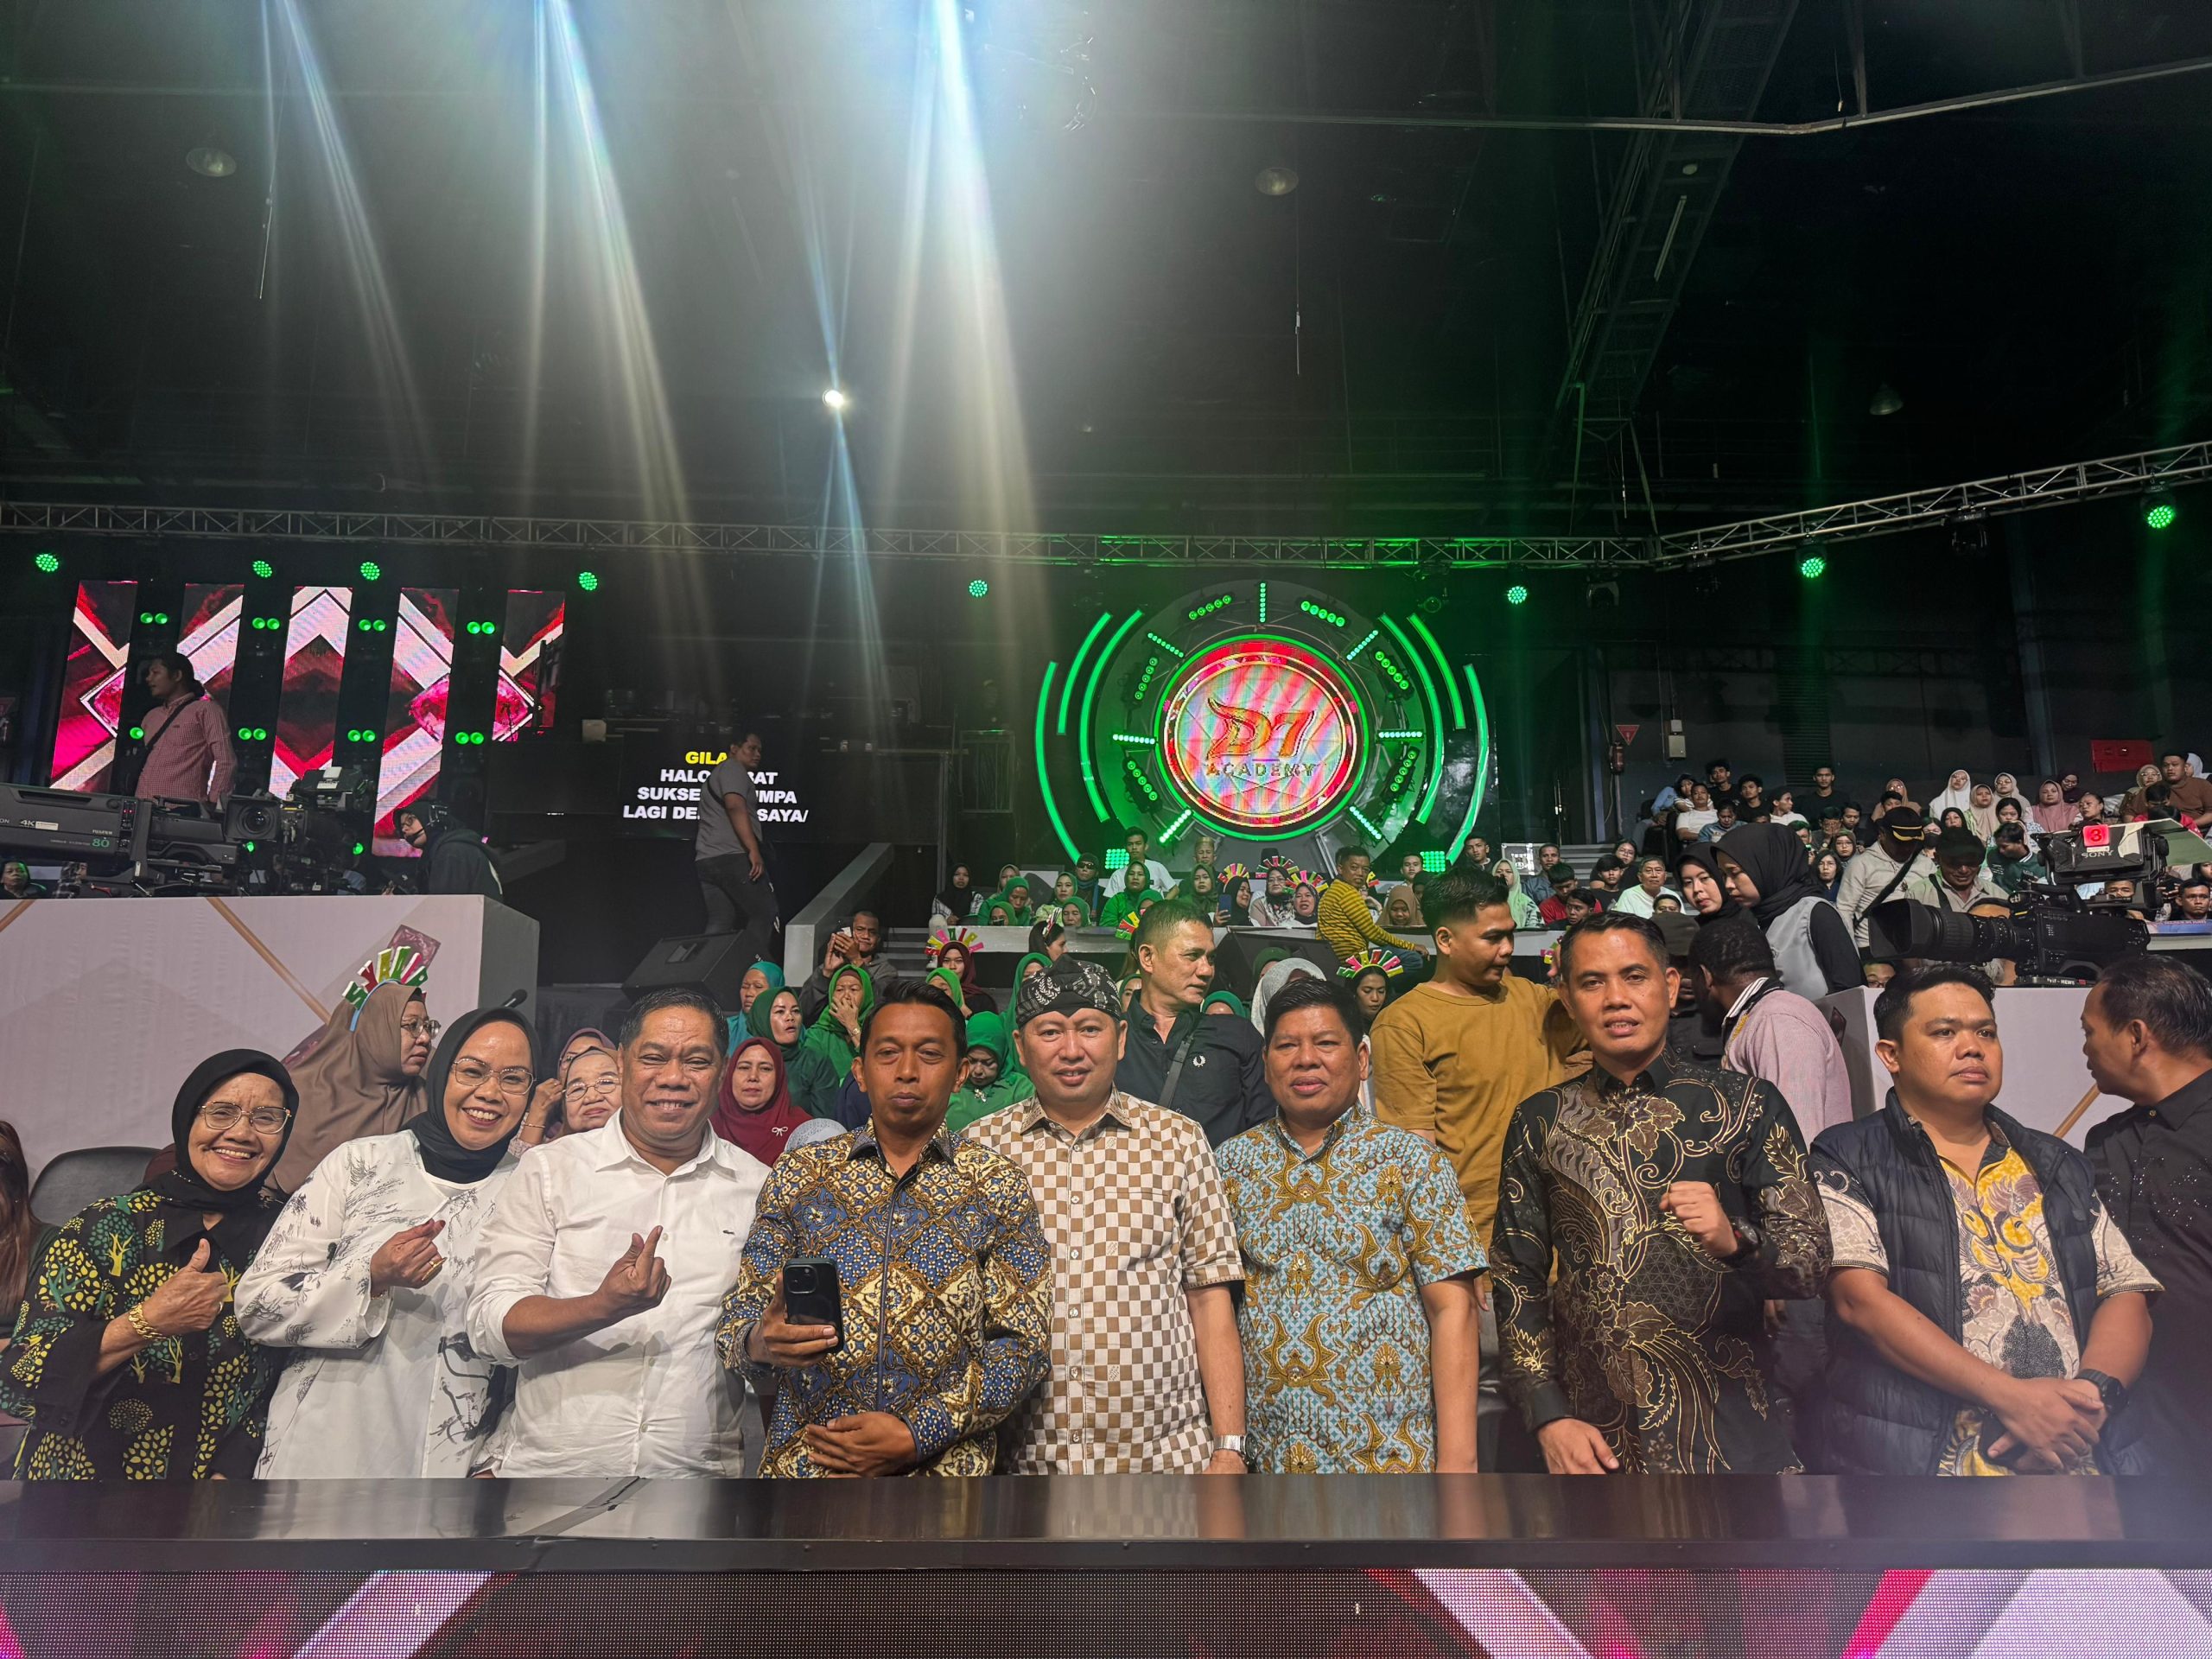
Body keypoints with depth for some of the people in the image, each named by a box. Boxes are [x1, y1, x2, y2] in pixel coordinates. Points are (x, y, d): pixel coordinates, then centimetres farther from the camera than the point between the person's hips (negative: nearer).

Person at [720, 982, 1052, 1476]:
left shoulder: (999, 1185, -2)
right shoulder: (798, 1174, 2)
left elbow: (1024, 1343, -5)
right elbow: (740, 1313, 2)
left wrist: (916, 1434, -14)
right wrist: (760, 1342, -21)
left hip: (943, 1462, -1)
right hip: (804, 1461, 1)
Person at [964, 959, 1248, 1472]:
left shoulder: (1179, 1140, 1)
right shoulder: (978, 1148, 0)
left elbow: (1210, 1300, 0)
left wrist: (1230, 1447, -5)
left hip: (1165, 1454, 0)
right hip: (1021, 1459, 0)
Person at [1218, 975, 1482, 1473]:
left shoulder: (1412, 1161, -3)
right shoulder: (1231, 1164, 4)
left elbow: (1451, 1310, -7)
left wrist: (1457, 1459, -14)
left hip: (1387, 1452, -2)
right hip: (1262, 1450, 2)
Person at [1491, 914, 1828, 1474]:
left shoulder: (1747, 1103, -1)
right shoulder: (1538, 1123, 3)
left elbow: (1811, 1261, -4)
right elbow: (1516, 1280, 4)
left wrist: (1735, 1239, -24)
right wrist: (1549, 1417, -5)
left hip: (1728, 1433, -1)